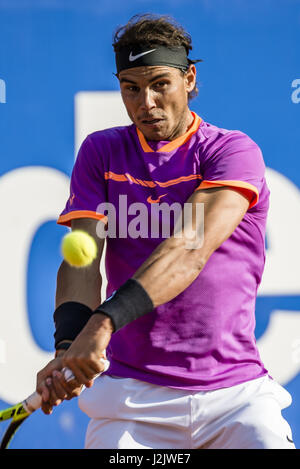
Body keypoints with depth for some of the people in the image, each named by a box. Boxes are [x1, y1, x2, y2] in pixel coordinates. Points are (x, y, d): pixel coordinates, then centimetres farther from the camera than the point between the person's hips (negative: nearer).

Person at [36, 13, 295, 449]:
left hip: (237, 393, -2)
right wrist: (68, 344, -22)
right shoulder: (101, 152, 10)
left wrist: (105, 321, -31)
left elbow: (191, 247, -18)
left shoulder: (235, 151, -2)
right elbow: (82, 259, -2)